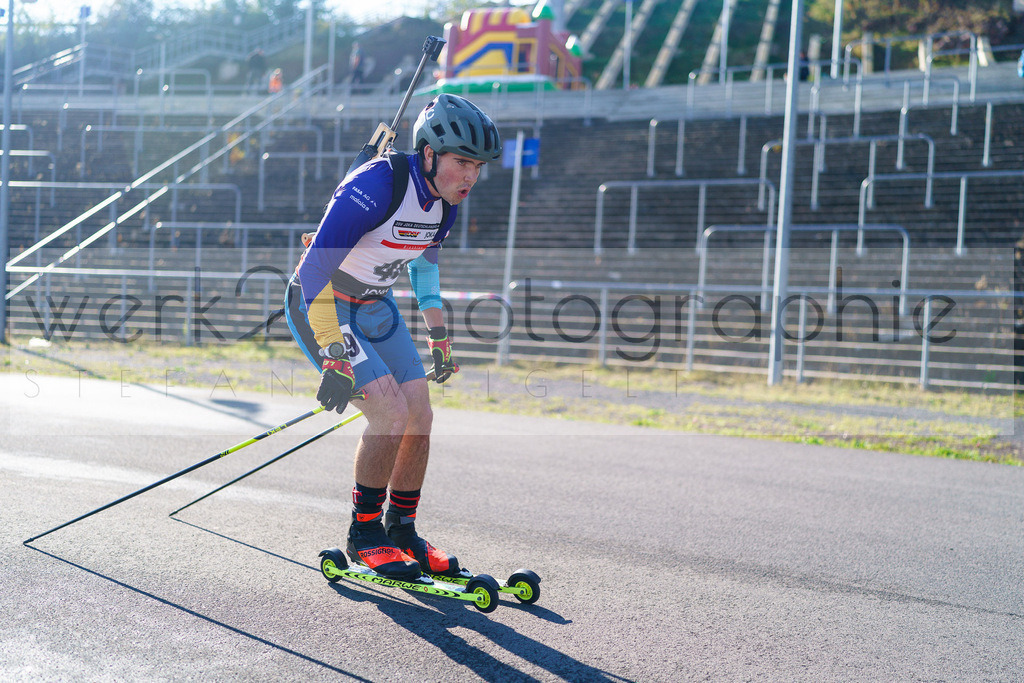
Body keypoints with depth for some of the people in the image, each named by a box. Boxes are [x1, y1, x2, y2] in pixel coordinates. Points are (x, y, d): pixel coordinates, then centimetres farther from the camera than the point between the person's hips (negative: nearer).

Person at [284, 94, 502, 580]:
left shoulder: (444, 199, -5)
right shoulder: (375, 186, -30)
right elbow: (314, 272, -33)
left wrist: (439, 338, 17)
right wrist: (335, 357, -36)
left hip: (375, 308, 8)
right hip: (320, 307, -7)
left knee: (419, 416, -1)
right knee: (391, 411, -19)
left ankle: (402, 531, 17)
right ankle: (364, 534, -2)